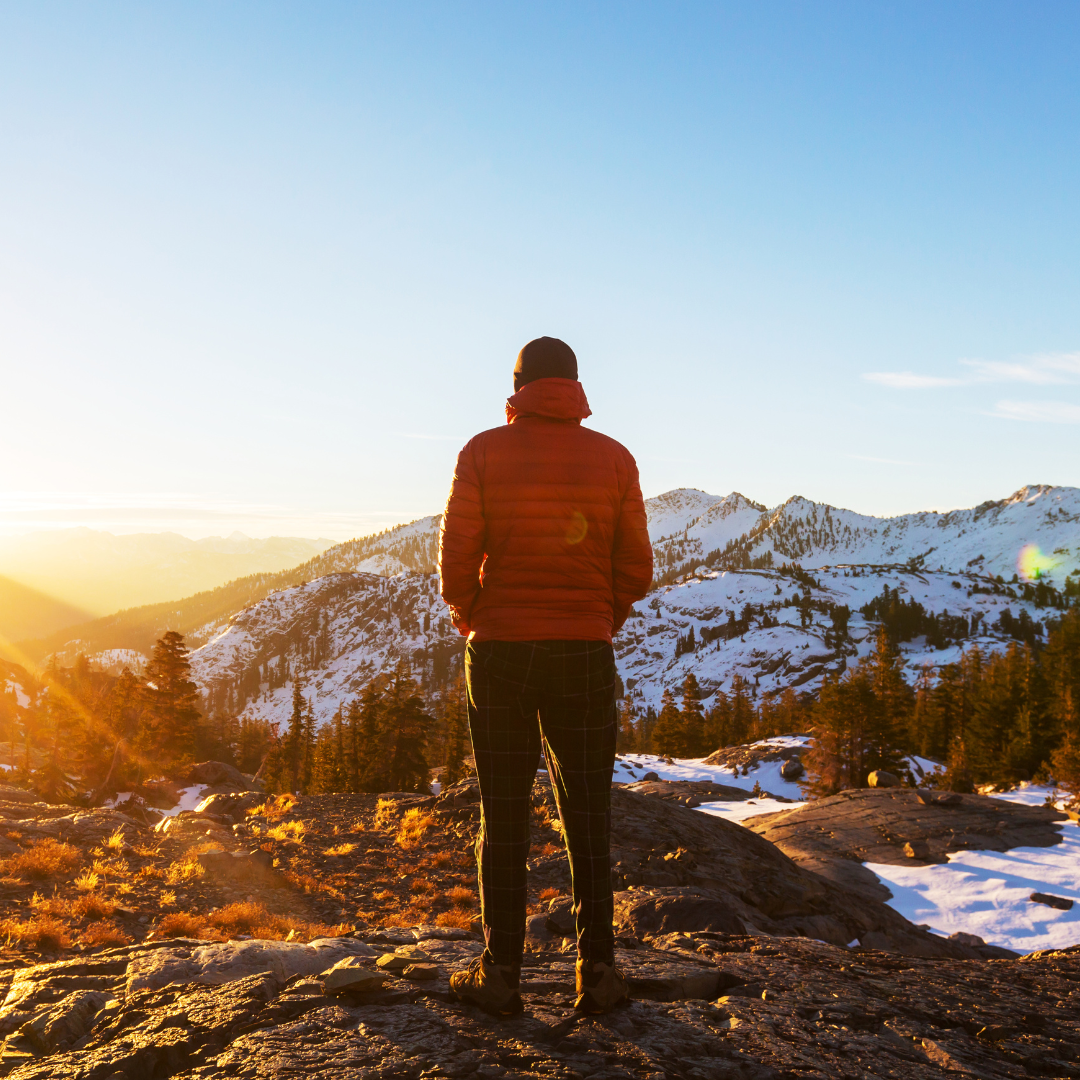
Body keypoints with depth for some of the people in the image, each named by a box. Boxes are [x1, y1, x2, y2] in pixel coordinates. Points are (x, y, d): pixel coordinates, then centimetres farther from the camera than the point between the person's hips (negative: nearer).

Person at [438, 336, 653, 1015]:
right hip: (586, 653, 1)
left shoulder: (484, 452, -2)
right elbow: (636, 568, 2)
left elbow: (457, 559, -4)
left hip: (499, 652, -1)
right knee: (588, 813, 10)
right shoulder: (614, 458, 3)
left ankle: (501, 973, 12)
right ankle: (598, 970, 14)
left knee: (504, 815, 7)